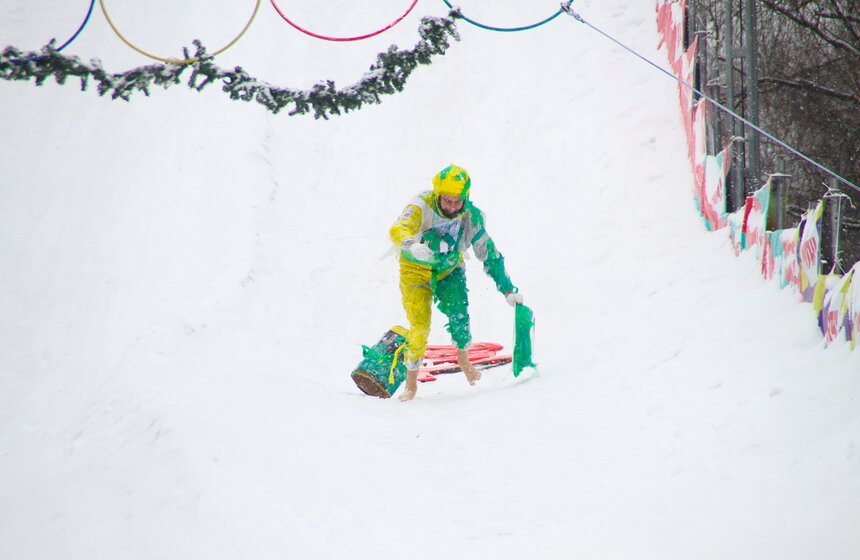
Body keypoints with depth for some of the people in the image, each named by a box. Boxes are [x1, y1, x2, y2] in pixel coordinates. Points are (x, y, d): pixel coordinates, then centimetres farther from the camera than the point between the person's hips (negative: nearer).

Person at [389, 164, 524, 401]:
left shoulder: (471, 217, -18)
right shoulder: (422, 207, -29)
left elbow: (489, 255, -7)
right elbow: (398, 230, -46)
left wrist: (508, 290, -5)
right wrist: (411, 244, -69)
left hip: (450, 269, 2)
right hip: (416, 270, -2)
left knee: (458, 315, -17)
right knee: (420, 328, -13)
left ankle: (463, 359, 14)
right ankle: (411, 383, 8)